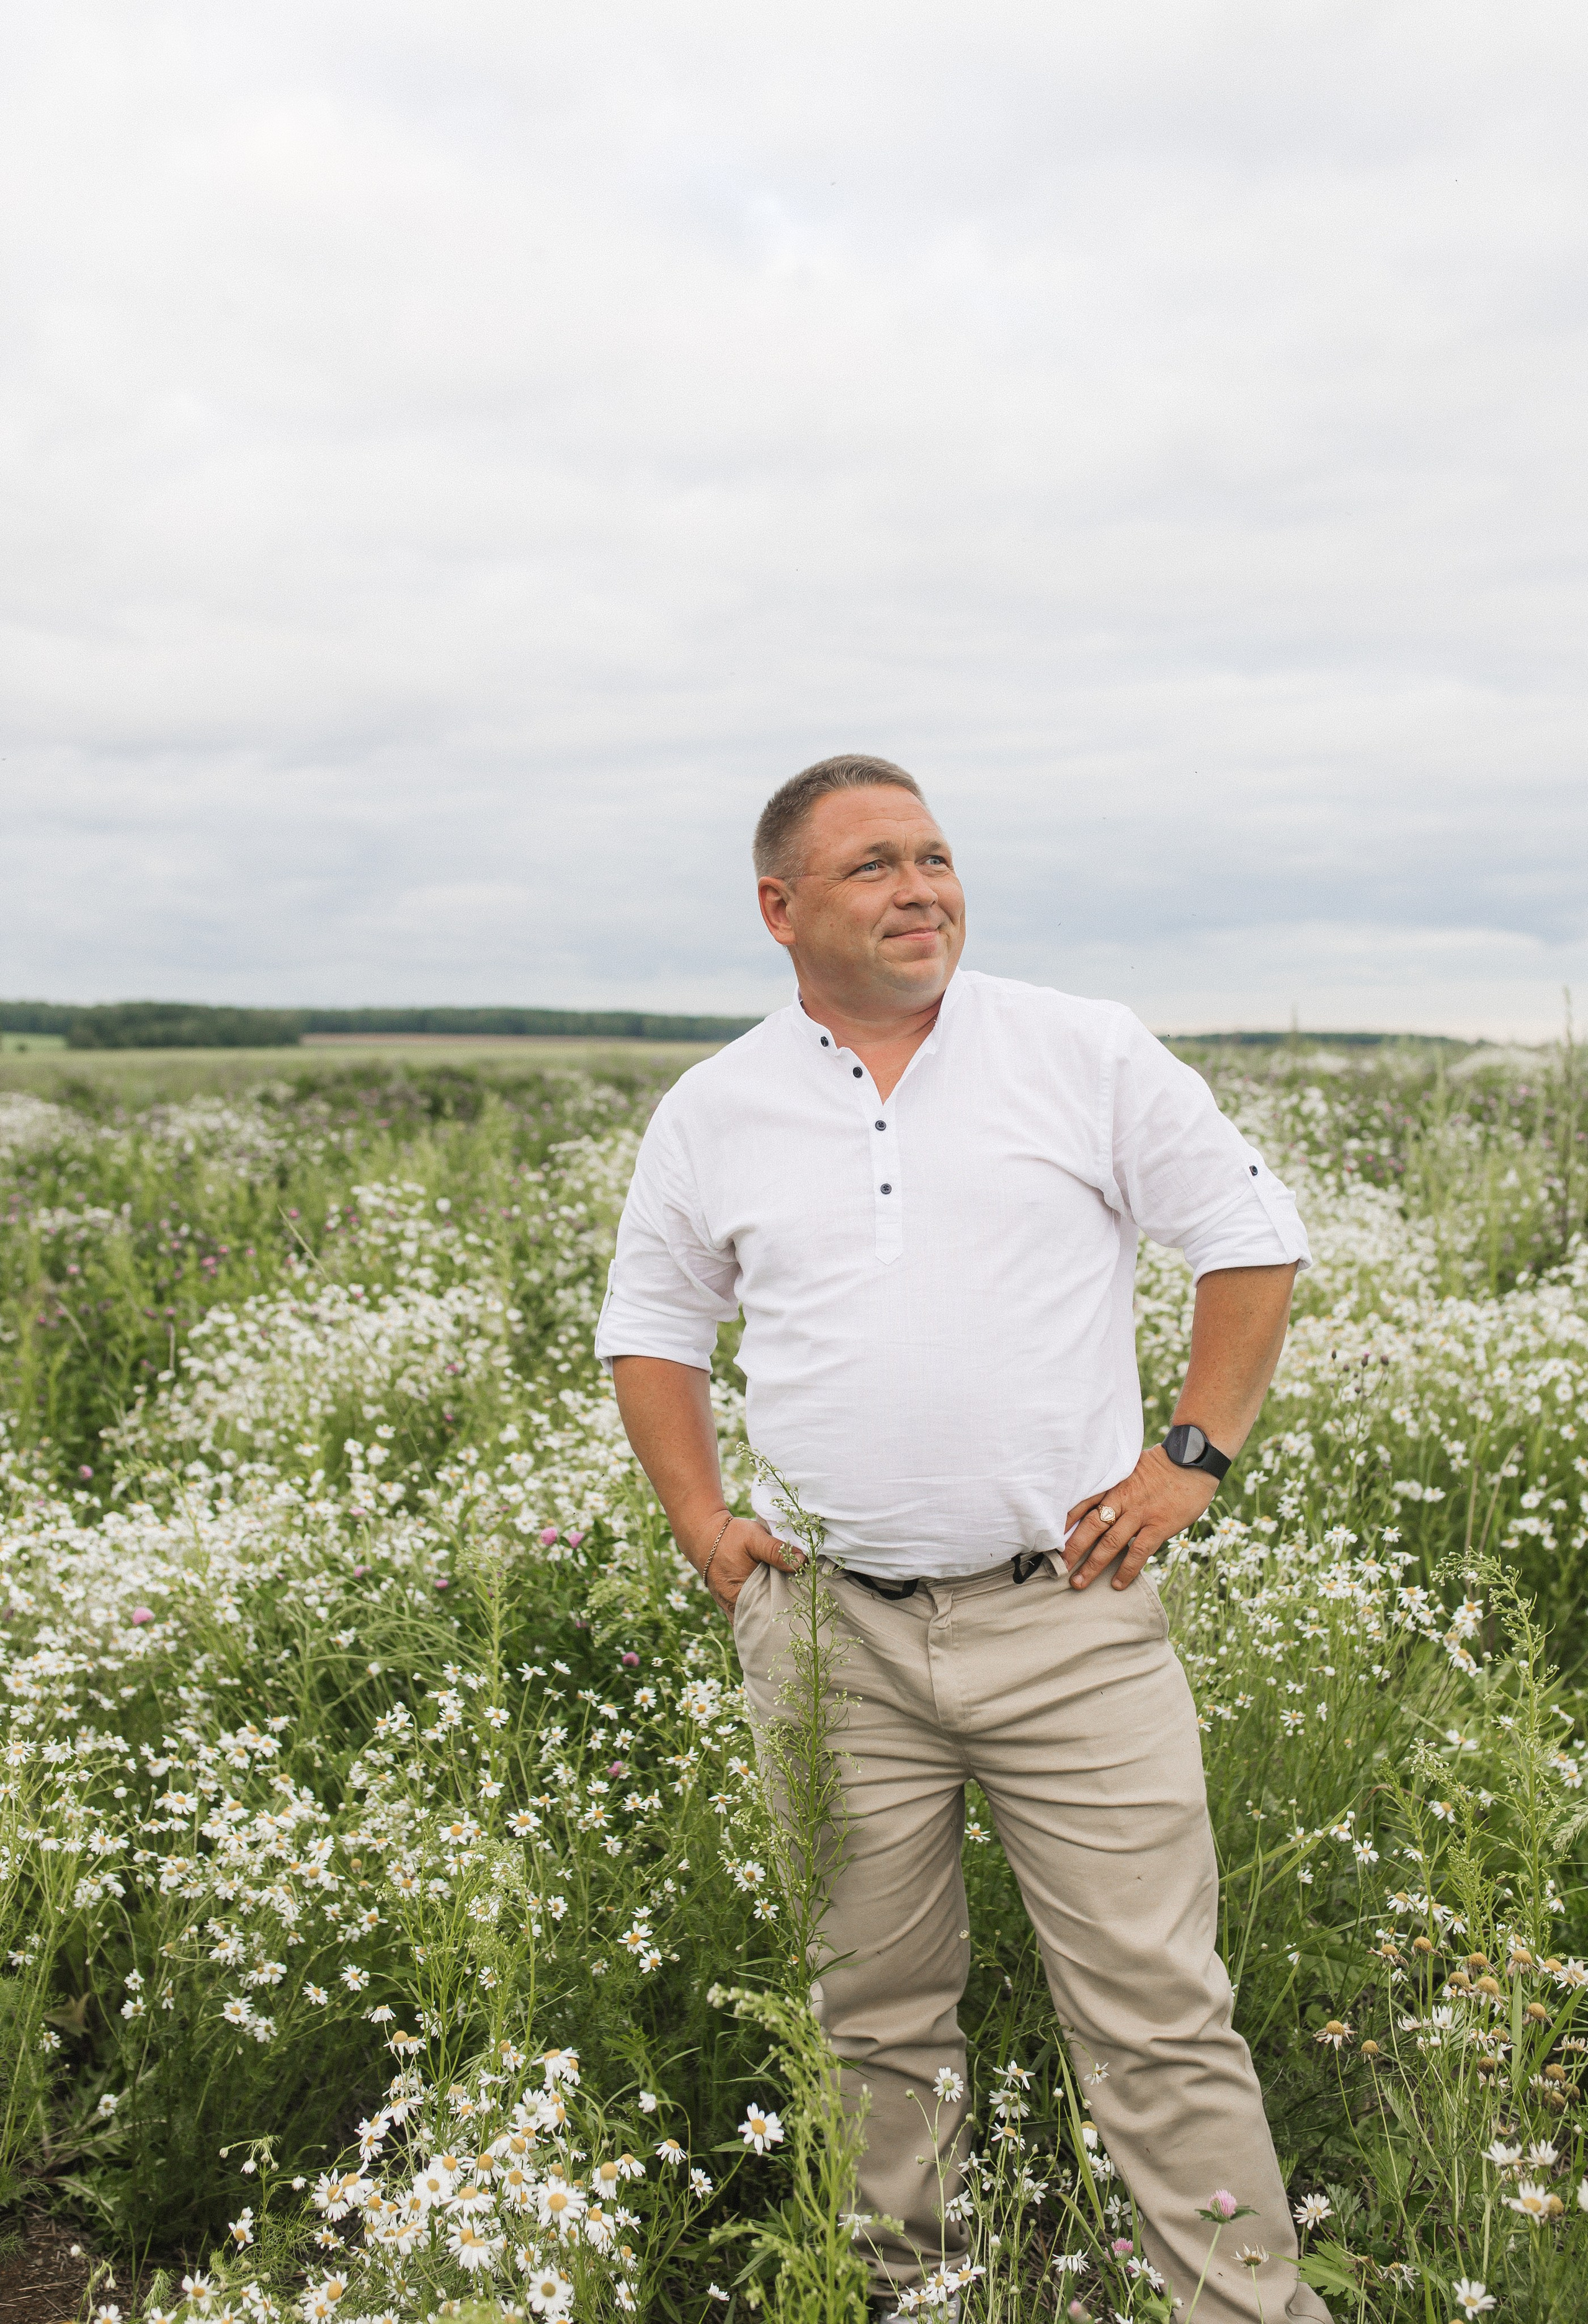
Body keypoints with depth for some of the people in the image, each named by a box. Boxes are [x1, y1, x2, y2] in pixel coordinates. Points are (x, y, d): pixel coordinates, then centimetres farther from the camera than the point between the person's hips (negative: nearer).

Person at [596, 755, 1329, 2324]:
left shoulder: (1087, 1055, 1)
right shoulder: (710, 1115, 6)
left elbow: (1253, 1239, 7)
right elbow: (648, 1326, 18)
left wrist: (1192, 1457, -1)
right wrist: (702, 1525, 6)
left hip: (1070, 1618, -1)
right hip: (830, 1635, 2)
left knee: (1159, 2013, 1)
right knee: (874, 2015, 14)